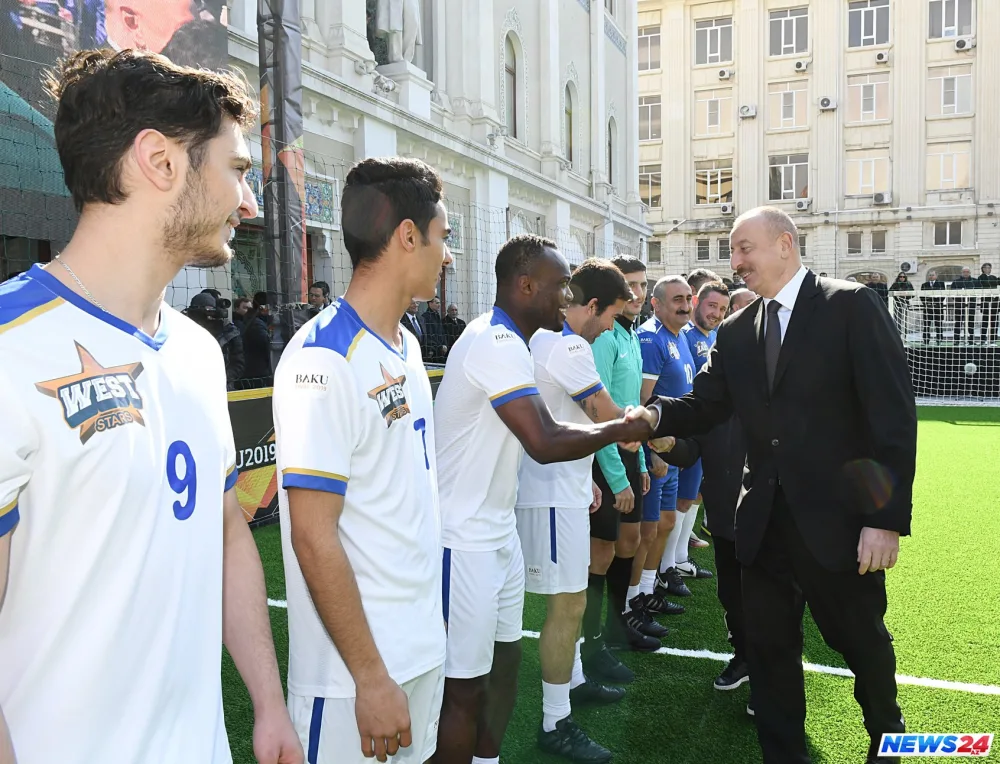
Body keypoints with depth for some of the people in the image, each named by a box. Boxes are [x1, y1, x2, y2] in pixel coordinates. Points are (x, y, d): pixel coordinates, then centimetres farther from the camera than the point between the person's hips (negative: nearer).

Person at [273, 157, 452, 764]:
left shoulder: (409, 345, 7)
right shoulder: (324, 360, -20)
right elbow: (313, 537, -21)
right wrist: (370, 676, -18)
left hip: (426, 642, 8)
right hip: (355, 667, -8)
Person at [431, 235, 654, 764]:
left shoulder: (503, 341, 11)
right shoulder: (498, 345, -21)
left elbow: (543, 429, 12)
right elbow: (544, 444, -26)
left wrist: (613, 434, 2)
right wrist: (619, 431, -12)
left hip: (496, 532, 10)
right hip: (465, 540, -10)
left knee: (503, 660, 20)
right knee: (465, 685, 3)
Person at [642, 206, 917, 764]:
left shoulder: (853, 306, -8)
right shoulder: (736, 332, 7)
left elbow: (894, 414, -13)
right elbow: (704, 406, 4)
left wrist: (889, 518, -18)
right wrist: (656, 414, -18)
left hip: (839, 518, -4)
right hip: (766, 520, 4)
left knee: (860, 640, 17)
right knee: (769, 646, 12)